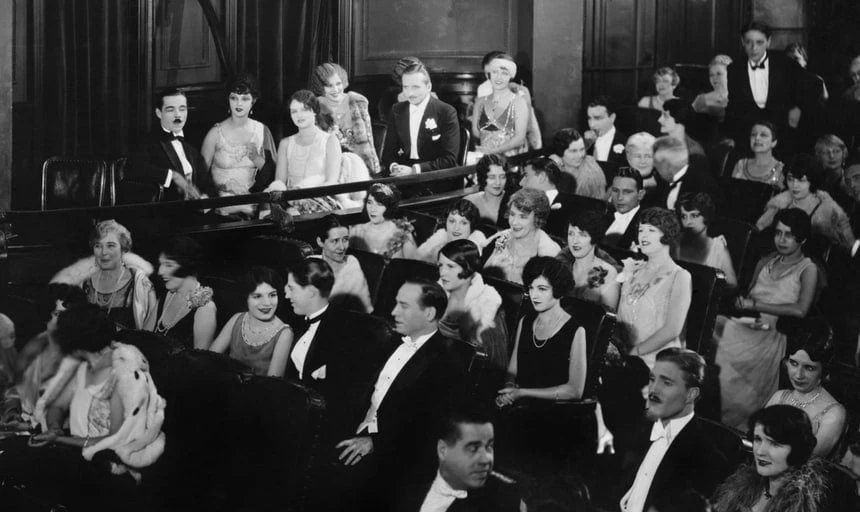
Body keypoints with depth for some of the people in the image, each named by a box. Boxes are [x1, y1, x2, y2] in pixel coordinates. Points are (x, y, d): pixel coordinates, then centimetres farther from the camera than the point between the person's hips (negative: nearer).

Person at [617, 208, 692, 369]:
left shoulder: (679, 276, -2)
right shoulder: (633, 270, 16)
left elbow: (672, 330, -10)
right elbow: (620, 317, 12)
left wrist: (635, 352, -13)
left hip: (656, 363, -5)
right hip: (623, 359, 5)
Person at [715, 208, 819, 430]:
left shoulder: (808, 269, 3)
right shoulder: (766, 262, 21)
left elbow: (800, 310, -11)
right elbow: (748, 297, 16)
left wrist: (755, 306, -9)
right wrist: (742, 305, -8)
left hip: (771, 337, -5)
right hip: (746, 328, 5)